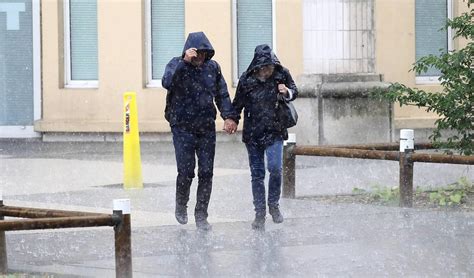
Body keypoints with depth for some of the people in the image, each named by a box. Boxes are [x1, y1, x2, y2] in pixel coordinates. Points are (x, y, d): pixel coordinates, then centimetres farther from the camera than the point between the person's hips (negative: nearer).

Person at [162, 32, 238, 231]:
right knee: (186, 171, -9)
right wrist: (185, 62, -31)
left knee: (206, 172, 0)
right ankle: (181, 205, 18)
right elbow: (167, 83, -27)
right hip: (183, 127, -3)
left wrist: (229, 116, -3)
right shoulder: (177, 65, -7)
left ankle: (201, 215, 10)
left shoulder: (212, 67, 6)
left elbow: (222, 94, 11)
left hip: (207, 127, 3)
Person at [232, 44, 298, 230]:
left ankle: (274, 205, 5)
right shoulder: (246, 80, -6)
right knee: (257, 174, 5)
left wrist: (287, 93, -11)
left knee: (275, 167, -17)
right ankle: (260, 213, 14)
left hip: (274, 132, -1)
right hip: (252, 133, 1)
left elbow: (294, 92, 10)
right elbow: (238, 104, 7)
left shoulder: (281, 75, -6)